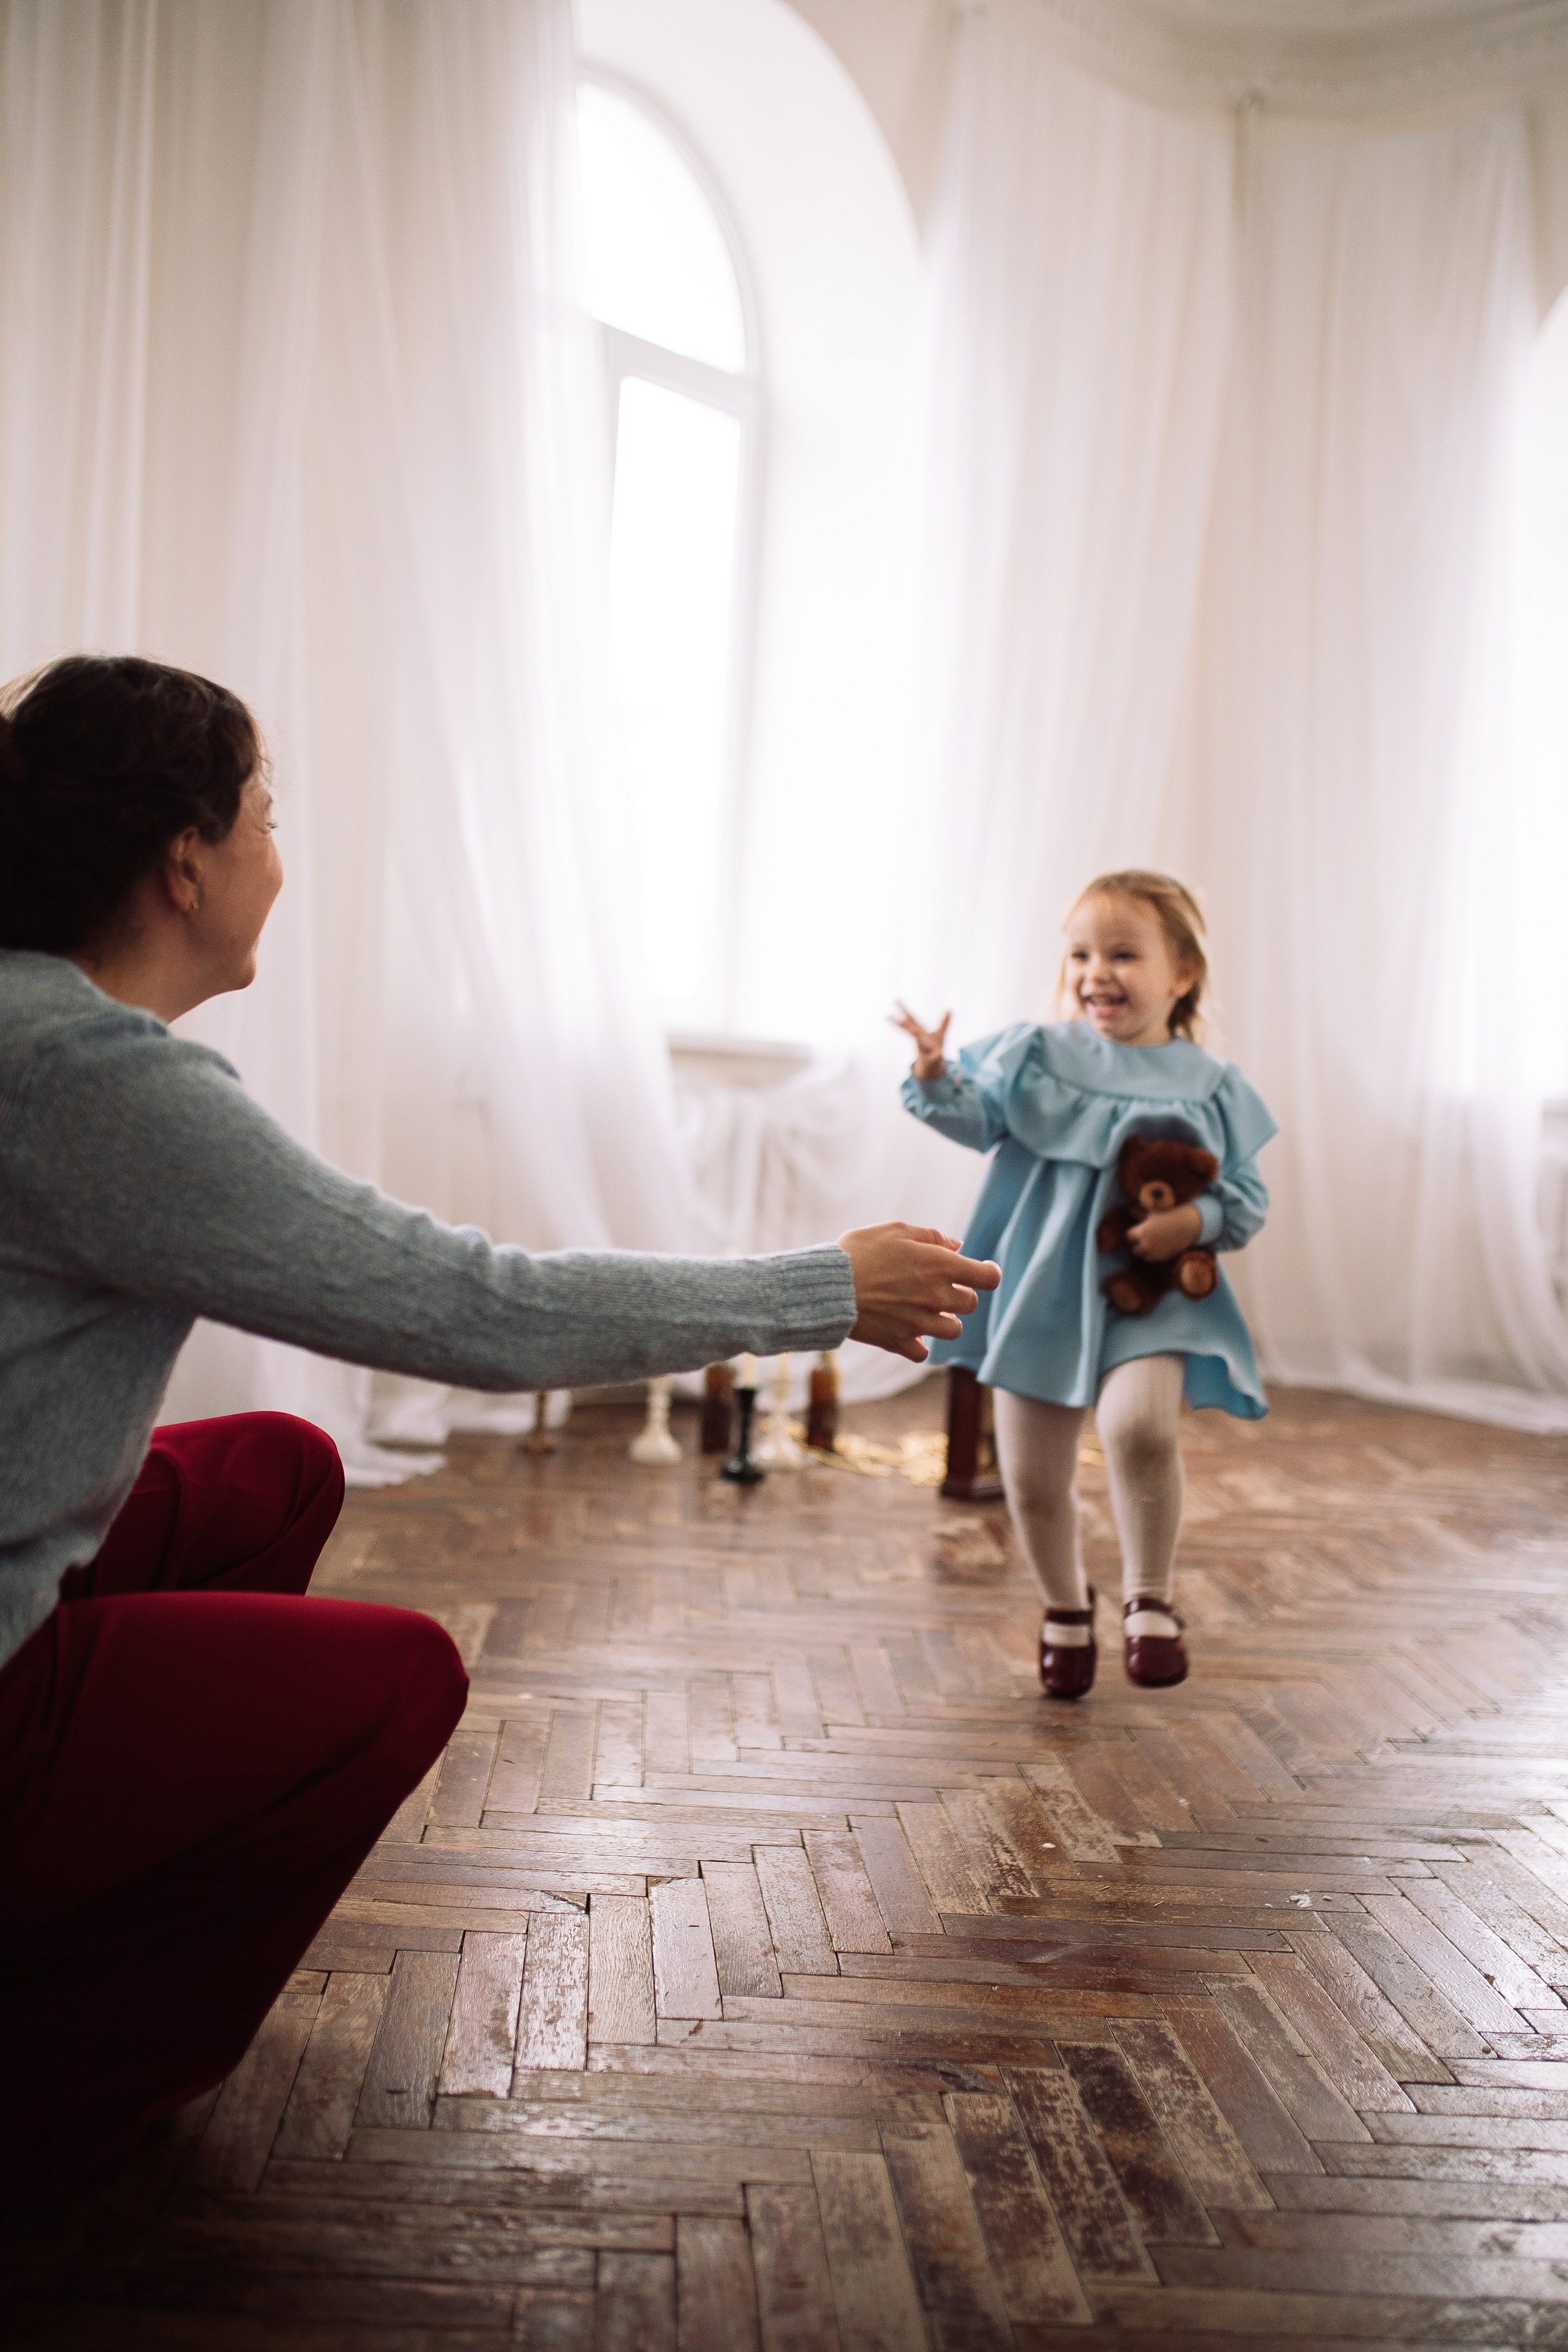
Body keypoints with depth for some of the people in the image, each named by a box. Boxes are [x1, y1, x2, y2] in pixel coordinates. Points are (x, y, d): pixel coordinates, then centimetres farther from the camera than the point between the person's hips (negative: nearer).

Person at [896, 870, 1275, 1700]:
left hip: (1149, 1298, -2)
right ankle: (1066, 1605, 36)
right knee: (1031, 1475, 7)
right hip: (1042, 1291, 2)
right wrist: (936, 1077, -26)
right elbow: (979, 1115, -6)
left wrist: (1193, 1220, -15)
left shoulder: (1208, 1086, 2)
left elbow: (1248, 1199, 4)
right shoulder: (1038, 1051, 4)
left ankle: (1149, 1599, -5)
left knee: (1140, 1424, -29)